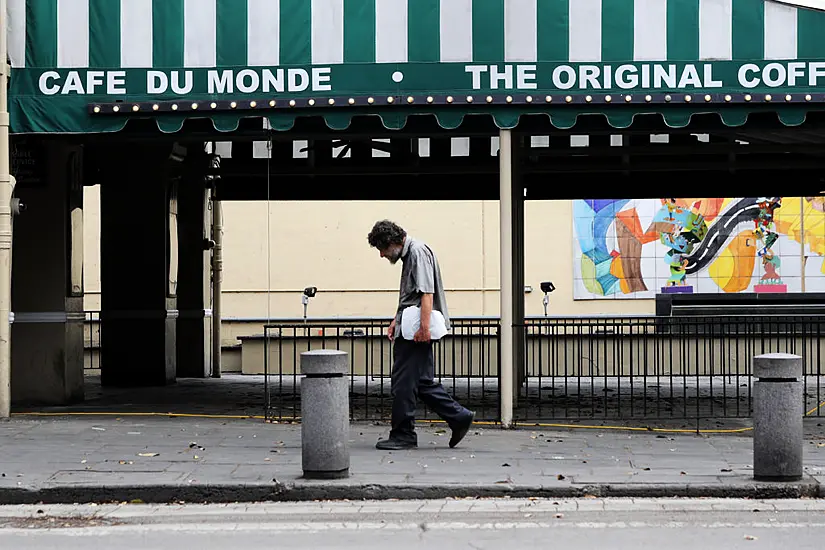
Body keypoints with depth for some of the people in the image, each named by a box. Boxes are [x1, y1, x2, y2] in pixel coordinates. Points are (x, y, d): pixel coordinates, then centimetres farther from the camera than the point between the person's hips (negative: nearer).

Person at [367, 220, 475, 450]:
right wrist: (396, 321, 26)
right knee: (422, 382, 11)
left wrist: (424, 326, -26)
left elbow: (427, 292, -21)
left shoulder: (418, 252, -12)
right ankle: (459, 417, 12)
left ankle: (403, 435, 1)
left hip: (416, 333, -10)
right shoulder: (408, 254, 20)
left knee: (403, 383, -5)